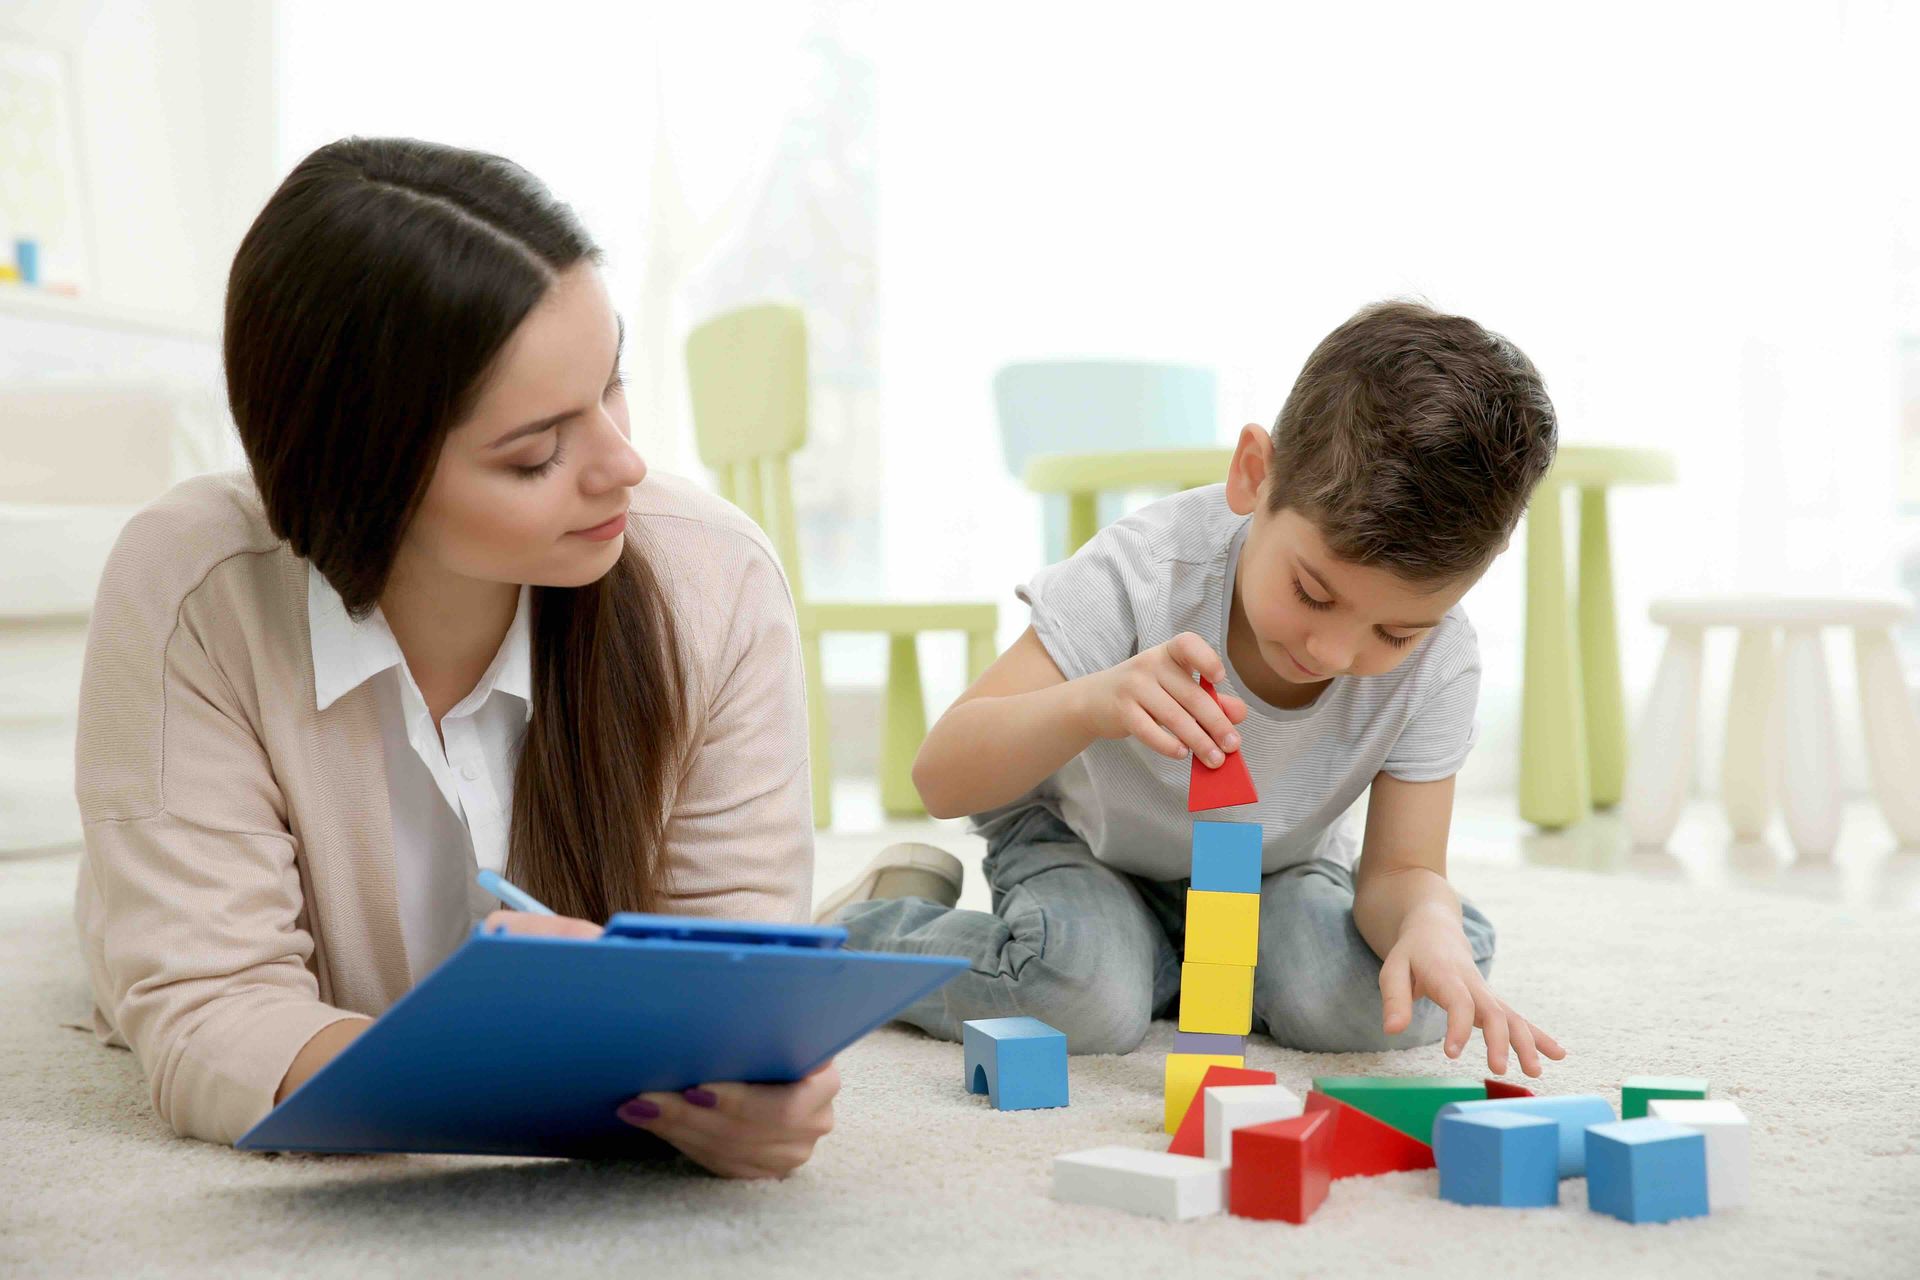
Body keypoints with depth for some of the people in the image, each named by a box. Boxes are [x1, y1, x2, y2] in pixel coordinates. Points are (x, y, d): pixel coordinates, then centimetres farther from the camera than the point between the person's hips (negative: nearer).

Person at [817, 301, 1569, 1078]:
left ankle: (1180, 967, 7)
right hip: (1081, 839, -3)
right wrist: (1090, 706, -57)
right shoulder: (1148, 570, -35)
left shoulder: (1436, 664, -25)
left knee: (1390, 1004, -25)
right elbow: (942, 781, -35)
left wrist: (1428, 925, -46)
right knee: (1090, 1001, -33)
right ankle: (865, 927, -2)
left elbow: (1401, 868, -19)